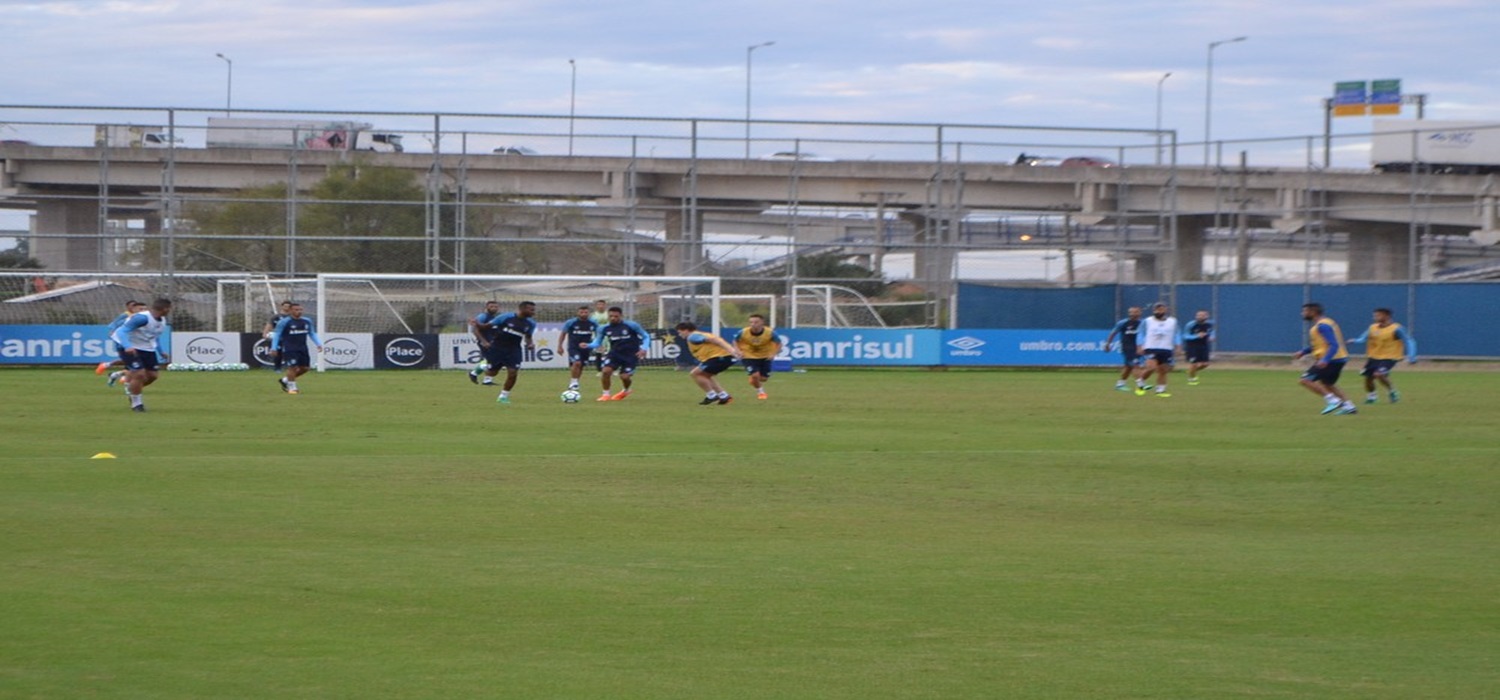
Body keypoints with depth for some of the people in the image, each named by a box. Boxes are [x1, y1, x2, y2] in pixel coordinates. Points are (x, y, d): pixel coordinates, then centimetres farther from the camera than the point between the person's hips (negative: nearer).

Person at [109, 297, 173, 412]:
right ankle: (136, 403, 2)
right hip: (131, 349, -9)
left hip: (147, 349, 9)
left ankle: (131, 389, 35)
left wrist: (161, 351, 15)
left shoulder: (162, 320, 2)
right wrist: (127, 347, -45)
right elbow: (121, 331, -31)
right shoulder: (142, 318, -28)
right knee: (139, 374, -18)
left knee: (152, 375, 7)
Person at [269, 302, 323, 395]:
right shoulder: (285, 322, -8)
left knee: (305, 368, 5)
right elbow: (277, 335, -3)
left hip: (302, 349, 6)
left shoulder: (307, 321, 7)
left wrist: (318, 344, 7)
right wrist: (274, 348, -8)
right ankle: (292, 387, 4)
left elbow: (312, 334, 18)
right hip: (289, 349, -6)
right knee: (292, 367, -12)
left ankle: (284, 380, 23)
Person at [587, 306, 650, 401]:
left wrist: (643, 349, -18)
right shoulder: (604, 328, -3)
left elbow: (646, 337, -2)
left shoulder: (631, 325, -12)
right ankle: (606, 394, 2)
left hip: (630, 355, -3)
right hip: (615, 353, 3)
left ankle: (625, 390, 28)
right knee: (605, 371, -20)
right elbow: (597, 342, 4)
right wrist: (588, 345, -18)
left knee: (625, 376, -10)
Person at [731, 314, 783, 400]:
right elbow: (735, 341, -2)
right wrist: (739, 351, -17)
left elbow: (778, 344, -7)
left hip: (765, 357, 1)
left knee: (764, 378, 4)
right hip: (749, 357, -1)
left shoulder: (770, 332, -24)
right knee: (755, 375, -19)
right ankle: (760, 391, 15)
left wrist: (773, 353, -22)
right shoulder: (743, 332, -23)